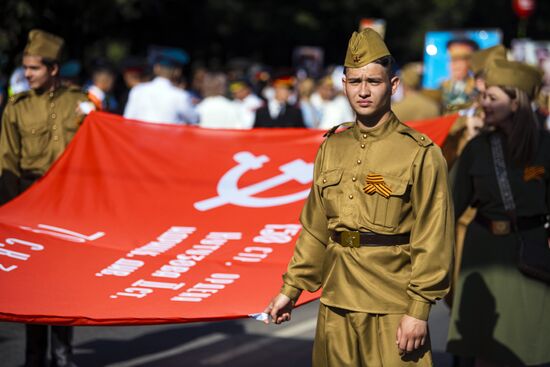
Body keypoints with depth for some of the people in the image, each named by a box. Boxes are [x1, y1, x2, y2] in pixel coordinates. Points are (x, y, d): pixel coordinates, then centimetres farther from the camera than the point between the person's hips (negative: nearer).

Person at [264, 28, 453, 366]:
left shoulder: (421, 153, -8)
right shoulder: (332, 148, 10)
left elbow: (432, 241, -11)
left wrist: (419, 310, -14)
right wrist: (291, 289, 12)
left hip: (392, 309, -5)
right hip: (336, 302, 5)